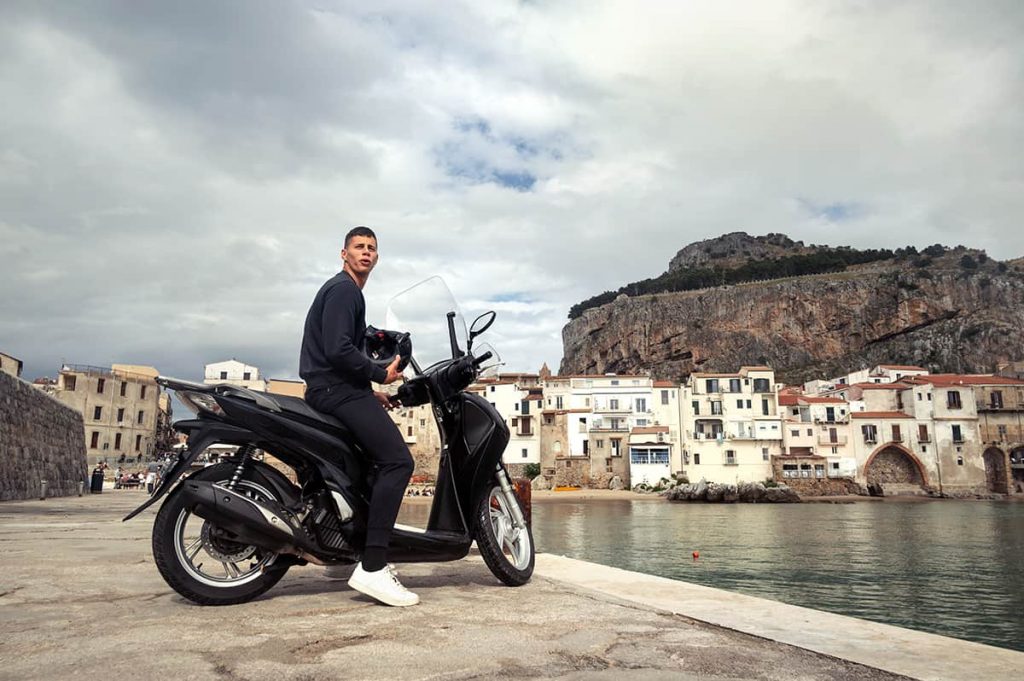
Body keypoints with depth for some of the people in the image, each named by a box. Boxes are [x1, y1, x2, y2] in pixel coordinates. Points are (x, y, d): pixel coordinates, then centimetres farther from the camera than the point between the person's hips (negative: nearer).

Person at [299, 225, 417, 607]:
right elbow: (337, 350, -21)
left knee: (385, 459, 15)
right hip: (336, 390, -11)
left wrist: (370, 393, 19)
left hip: (340, 390, 11)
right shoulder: (343, 289, -7)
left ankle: (370, 556, 14)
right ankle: (372, 568, -24)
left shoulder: (349, 292, 26)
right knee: (398, 460, -21)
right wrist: (381, 375, -10)